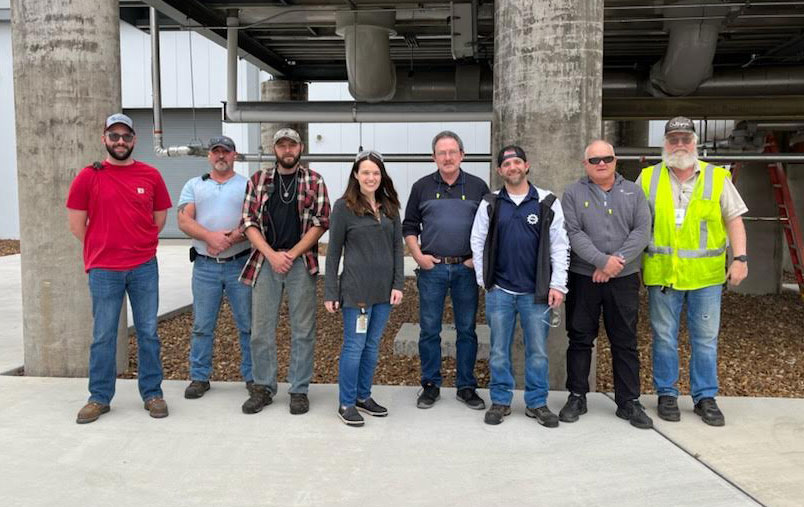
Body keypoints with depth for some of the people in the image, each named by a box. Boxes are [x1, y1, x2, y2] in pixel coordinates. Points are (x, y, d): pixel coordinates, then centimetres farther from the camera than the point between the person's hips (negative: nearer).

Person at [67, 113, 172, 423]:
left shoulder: (151, 176, 4)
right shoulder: (88, 177, 0)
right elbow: (76, 225, 4)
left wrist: (140, 246, 9)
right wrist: (103, 249, 6)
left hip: (144, 267, 1)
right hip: (103, 270, -1)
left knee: (148, 333, 8)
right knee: (103, 336, 7)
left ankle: (152, 394, 19)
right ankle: (99, 398, 21)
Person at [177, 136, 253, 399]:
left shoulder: (247, 185, 8)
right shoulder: (194, 185, 13)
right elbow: (184, 221, 0)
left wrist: (232, 238, -19)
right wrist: (210, 236, -17)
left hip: (240, 263, -1)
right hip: (205, 266, 2)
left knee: (248, 324, 3)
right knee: (202, 325, 7)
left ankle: (253, 376, 15)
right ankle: (199, 377, 19)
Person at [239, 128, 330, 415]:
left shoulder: (315, 181, 6)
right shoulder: (258, 180, 9)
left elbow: (321, 223, -1)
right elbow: (249, 222, 4)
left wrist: (292, 254, -10)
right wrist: (272, 255, -9)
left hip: (302, 262, -1)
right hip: (265, 261, 1)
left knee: (303, 330, 4)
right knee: (261, 328, 5)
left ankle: (299, 390, 15)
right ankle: (263, 388, 19)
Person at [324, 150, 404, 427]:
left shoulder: (389, 207, 8)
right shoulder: (344, 207, -5)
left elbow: (397, 246, 10)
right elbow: (333, 251, -4)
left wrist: (398, 284, 1)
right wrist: (330, 292, -6)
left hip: (384, 289, 5)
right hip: (356, 288, -5)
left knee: (373, 345, 13)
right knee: (354, 346, 0)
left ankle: (363, 396, 27)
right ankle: (346, 404, 14)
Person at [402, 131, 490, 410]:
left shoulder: (478, 187, 7)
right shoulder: (422, 187, 7)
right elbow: (409, 227, 10)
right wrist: (419, 256, -3)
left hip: (467, 269, 0)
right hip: (432, 268, 0)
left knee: (467, 330, 7)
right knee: (429, 329, 4)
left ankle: (466, 387, 19)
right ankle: (431, 385, 18)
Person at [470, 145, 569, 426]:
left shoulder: (548, 203, 2)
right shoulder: (490, 204, 5)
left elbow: (559, 245, 1)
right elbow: (478, 242, 8)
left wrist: (557, 285, -5)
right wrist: (483, 280, 3)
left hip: (536, 292, -1)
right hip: (499, 290, 1)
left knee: (538, 351, 7)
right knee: (499, 350, 8)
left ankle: (537, 403, 21)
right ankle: (500, 401, 21)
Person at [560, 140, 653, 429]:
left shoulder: (633, 193, 8)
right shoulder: (573, 194, 2)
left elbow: (642, 232, -3)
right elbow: (573, 234, -9)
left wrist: (615, 264, -15)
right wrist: (603, 261, -19)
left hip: (624, 279, 1)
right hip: (583, 278, -1)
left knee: (625, 343, 7)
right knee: (580, 340, 7)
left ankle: (629, 402, 17)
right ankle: (577, 397, 19)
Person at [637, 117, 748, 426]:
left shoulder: (717, 178, 4)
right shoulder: (648, 178, 4)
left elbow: (734, 219, 3)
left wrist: (740, 258, -9)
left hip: (705, 275, 0)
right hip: (662, 274, 0)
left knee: (706, 339, 7)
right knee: (664, 338, 8)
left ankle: (705, 397, 20)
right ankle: (667, 395, 21)